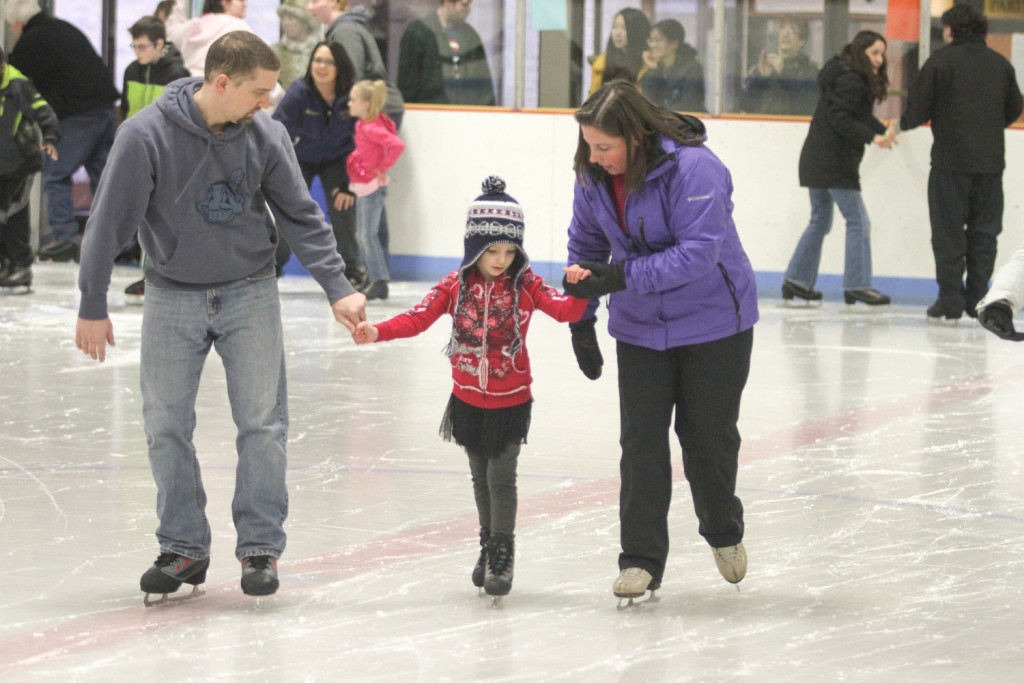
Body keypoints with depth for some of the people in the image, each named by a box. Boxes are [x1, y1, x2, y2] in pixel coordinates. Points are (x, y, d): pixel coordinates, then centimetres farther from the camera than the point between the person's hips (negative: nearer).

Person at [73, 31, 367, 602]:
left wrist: (338, 288, -11)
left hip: (250, 294, 1)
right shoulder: (148, 136, -19)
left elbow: (302, 216, -3)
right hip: (173, 296, -1)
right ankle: (184, 548, 15)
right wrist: (93, 308, -9)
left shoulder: (266, 135, -10)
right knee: (167, 427, 2)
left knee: (262, 423, -2)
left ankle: (261, 546, 8)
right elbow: (111, 222, -12)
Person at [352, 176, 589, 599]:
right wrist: (377, 332, -25)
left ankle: (502, 556, 3)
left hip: (511, 401, -3)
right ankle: (488, 545, 29)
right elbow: (418, 318, -11)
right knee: (480, 476, 14)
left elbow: (565, 311, -17)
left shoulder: (526, 286, -8)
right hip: (469, 399, 3)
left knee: (501, 474, -8)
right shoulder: (456, 286, -4)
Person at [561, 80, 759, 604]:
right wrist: (580, 318, 4)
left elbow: (699, 252, -31)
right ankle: (641, 559, 1)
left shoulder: (693, 168, -26)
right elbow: (585, 245, 9)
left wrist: (620, 276, -36)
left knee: (708, 435, 7)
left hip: (713, 322, -4)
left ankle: (723, 531, 34)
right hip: (640, 327, 4)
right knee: (640, 439, -3)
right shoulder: (594, 177, -7)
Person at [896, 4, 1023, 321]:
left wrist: (903, 124, 15)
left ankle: (951, 300, -1)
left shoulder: (941, 61, -7)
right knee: (984, 233, 9)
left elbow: (918, 107, -7)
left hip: (951, 161, -4)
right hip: (991, 161, 4)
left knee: (949, 232, 2)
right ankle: (978, 300, 8)